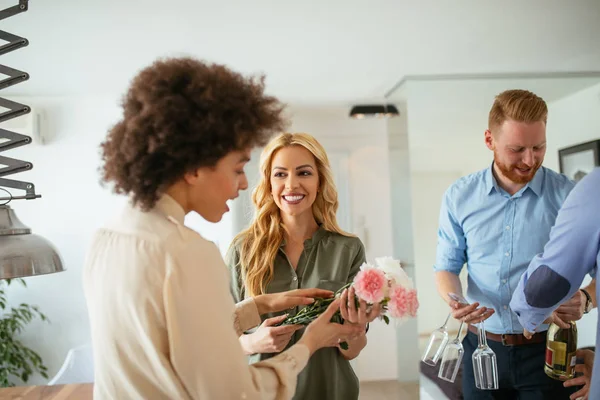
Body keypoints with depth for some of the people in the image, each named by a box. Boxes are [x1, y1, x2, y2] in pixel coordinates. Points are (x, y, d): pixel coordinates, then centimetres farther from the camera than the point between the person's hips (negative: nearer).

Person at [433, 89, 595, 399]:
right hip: (482, 347, 2)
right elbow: (446, 267, 4)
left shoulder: (568, 196, -9)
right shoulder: (459, 198, -3)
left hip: (545, 351, -2)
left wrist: (585, 299, -27)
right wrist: (454, 301, -16)